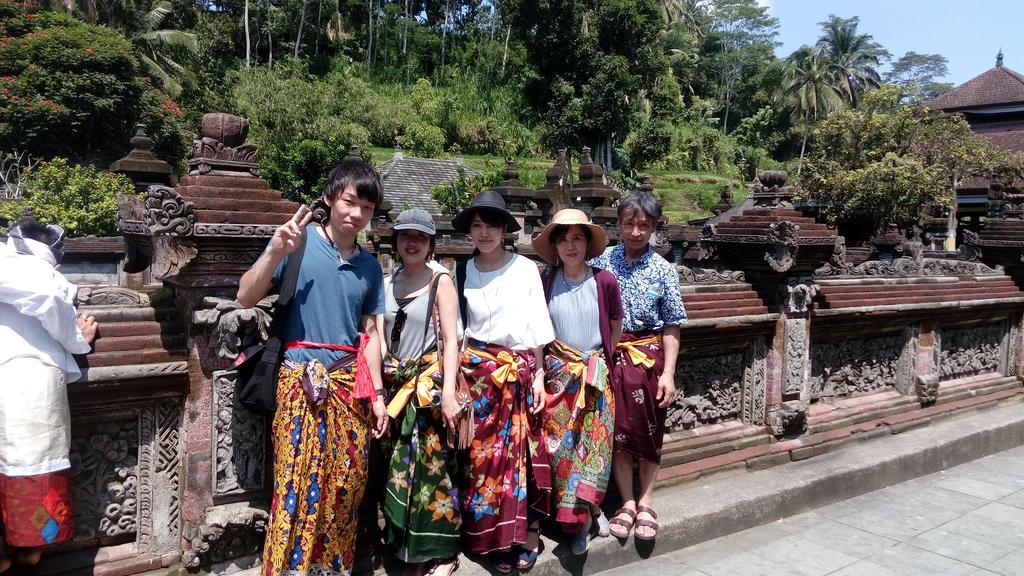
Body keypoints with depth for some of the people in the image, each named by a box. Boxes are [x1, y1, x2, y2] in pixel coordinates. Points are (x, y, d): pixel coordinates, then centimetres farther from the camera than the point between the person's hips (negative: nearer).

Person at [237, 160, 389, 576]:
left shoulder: (369, 266, 11)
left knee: (346, 486, 9)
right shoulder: (299, 242, -2)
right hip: (302, 380, -4)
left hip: (351, 385, 4)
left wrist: (377, 394, 10)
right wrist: (275, 252, -20)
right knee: (298, 483, -3)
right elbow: (245, 298, -6)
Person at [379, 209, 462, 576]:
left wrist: (448, 392, -17)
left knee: (431, 465, -3)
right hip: (396, 385, 5)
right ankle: (407, 546, 23)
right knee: (399, 467, 8)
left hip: (429, 383, -5)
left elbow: (450, 340, -9)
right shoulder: (387, 284, 10)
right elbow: (382, 338, 14)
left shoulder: (440, 281, -4)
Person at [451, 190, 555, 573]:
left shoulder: (525, 269, -1)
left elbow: (537, 327, 0)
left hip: (520, 370, -1)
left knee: (520, 451, 2)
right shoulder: (462, 272, 5)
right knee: (483, 453, 3)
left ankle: (527, 530, 16)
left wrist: (538, 375, -2)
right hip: (477, 371, 2)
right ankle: (496, 538, 15)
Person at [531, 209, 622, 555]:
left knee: (593, 443, 3)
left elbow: (615, 327, 8)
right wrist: (539, 369, 1)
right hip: (557, 374, 1)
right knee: (560, 445, 2)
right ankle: (586, 512, 17)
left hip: (595, 375, 0)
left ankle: (580, 516, 18)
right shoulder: (544, 282, -4)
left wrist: (600, 360, 8)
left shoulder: (605, 282, -6)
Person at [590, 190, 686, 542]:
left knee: (650, 430, 9)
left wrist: (668, 373, -8)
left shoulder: (663, 270, -3)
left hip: (648, 355, 0)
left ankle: (646, 502, 22)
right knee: (618, 429, 5)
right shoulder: (601, 261, -1)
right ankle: (627, 503, 18)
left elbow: (672, 326, -2)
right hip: (611, 354, 1)